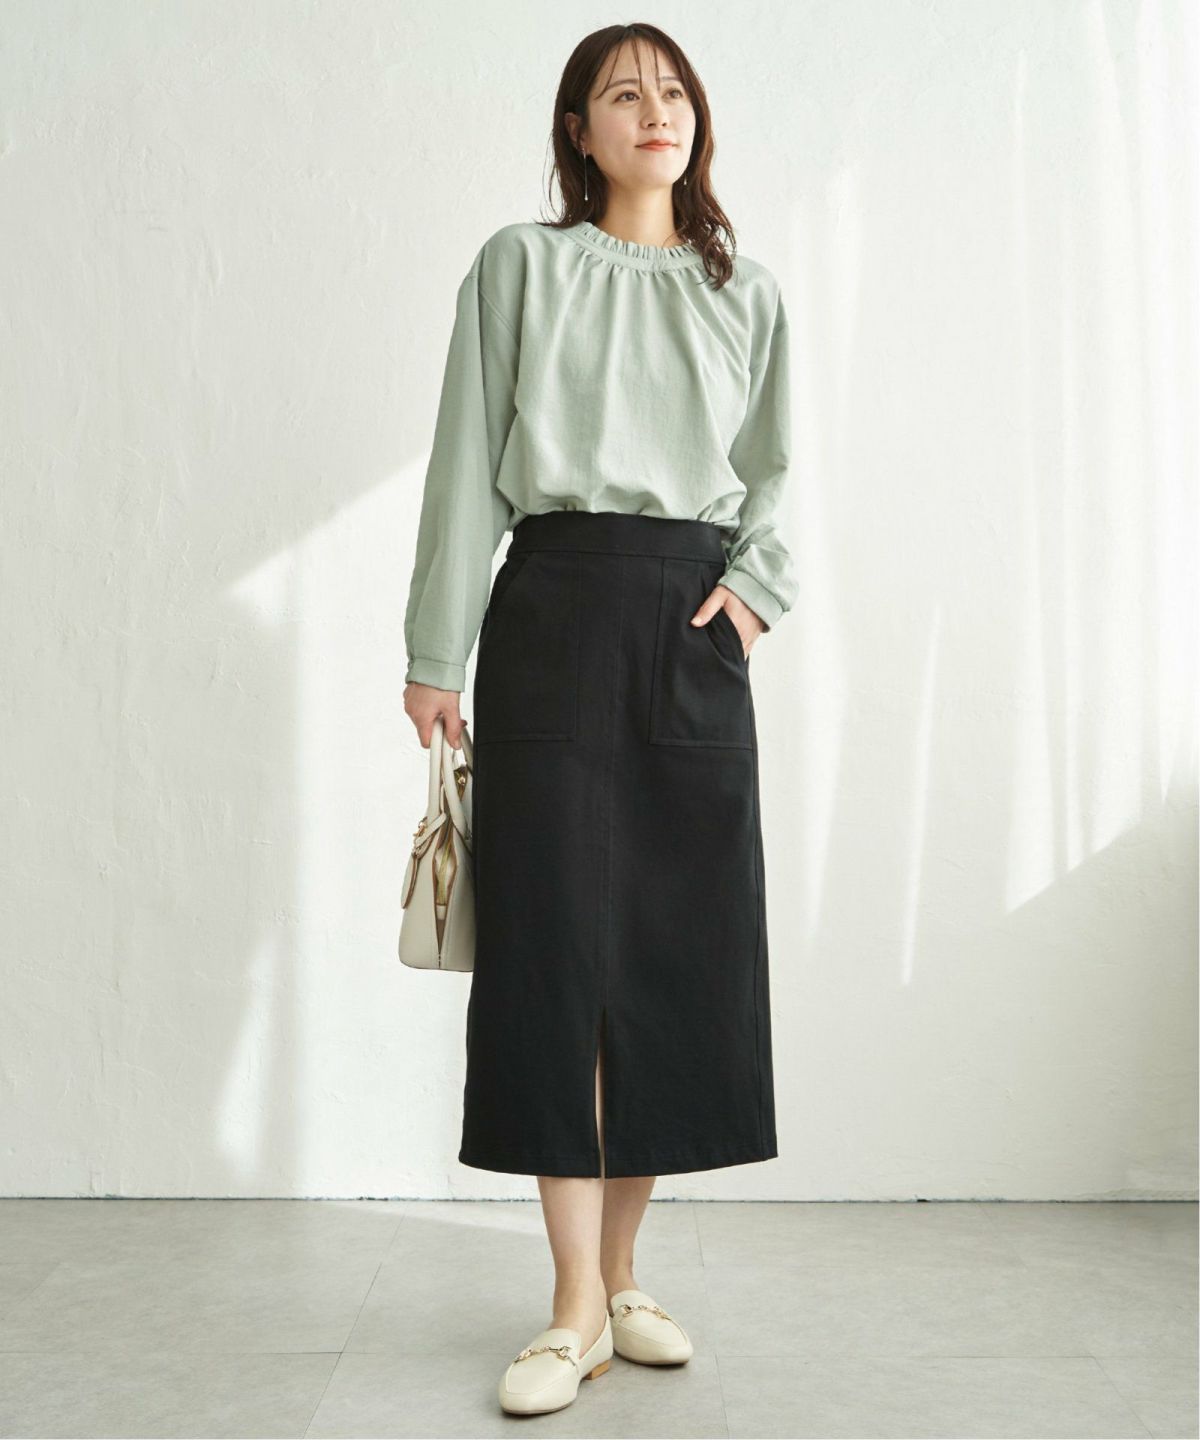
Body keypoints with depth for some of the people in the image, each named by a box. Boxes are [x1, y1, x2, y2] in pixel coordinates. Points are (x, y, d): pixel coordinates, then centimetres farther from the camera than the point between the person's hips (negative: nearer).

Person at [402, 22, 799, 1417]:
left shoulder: (748, 293, 16)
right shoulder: (521, 266, 7)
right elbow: (466, 463, 3)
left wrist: (757, 584, 1)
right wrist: (438, 653, -2)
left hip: (699, 625, 3)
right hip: (559, 608, -3)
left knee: (682, 948, 2)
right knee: (559, 945, -7)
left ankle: (622, 1273, 16)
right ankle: (578, 1309, 1)